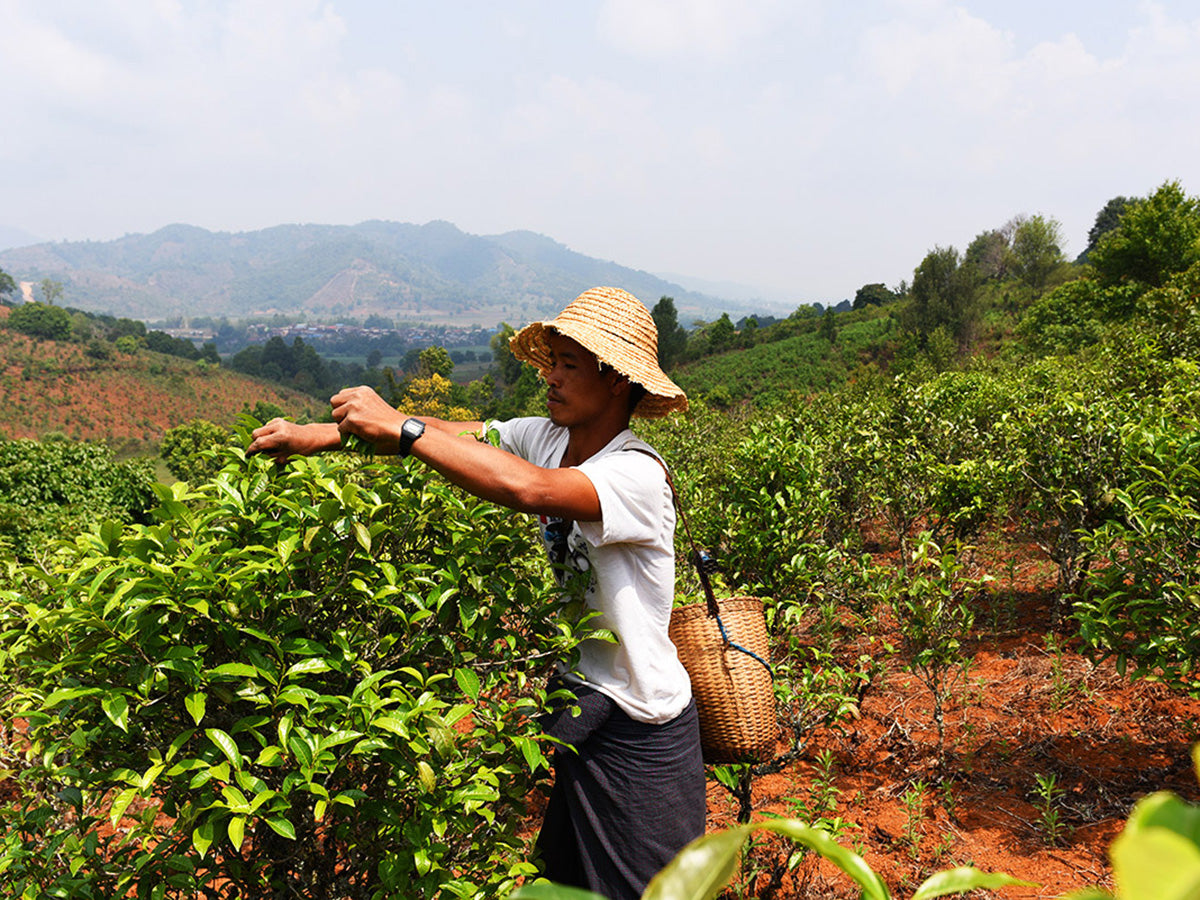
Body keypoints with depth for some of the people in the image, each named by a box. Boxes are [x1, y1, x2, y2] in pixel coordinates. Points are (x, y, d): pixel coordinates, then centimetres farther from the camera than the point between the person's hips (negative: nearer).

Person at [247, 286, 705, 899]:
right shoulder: (545, 438, -2)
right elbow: (450, 434, -5)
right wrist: (325, 434, -17)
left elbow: (528, 488, -42)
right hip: (577, 704, 7)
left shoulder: (637, 475, -26)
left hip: (640, 733, -7)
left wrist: (401, 427, -36)